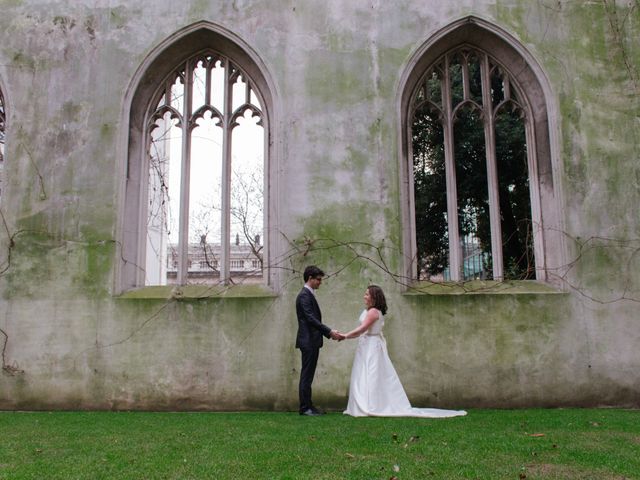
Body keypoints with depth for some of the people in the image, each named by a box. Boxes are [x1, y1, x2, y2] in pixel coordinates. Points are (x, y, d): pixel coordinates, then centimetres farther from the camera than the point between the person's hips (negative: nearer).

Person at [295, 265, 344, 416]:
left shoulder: (309, 295, 18)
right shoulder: (304, 295, -13)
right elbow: (311, 319, -21)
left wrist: (329, 333, 13)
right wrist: (329, 331, -20)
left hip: (312, 341, 10)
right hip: (308, 341, -10)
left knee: (308, 375, 12)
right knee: (307, 375, -5)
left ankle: (308, 406, 16)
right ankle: (305, 408, 0)